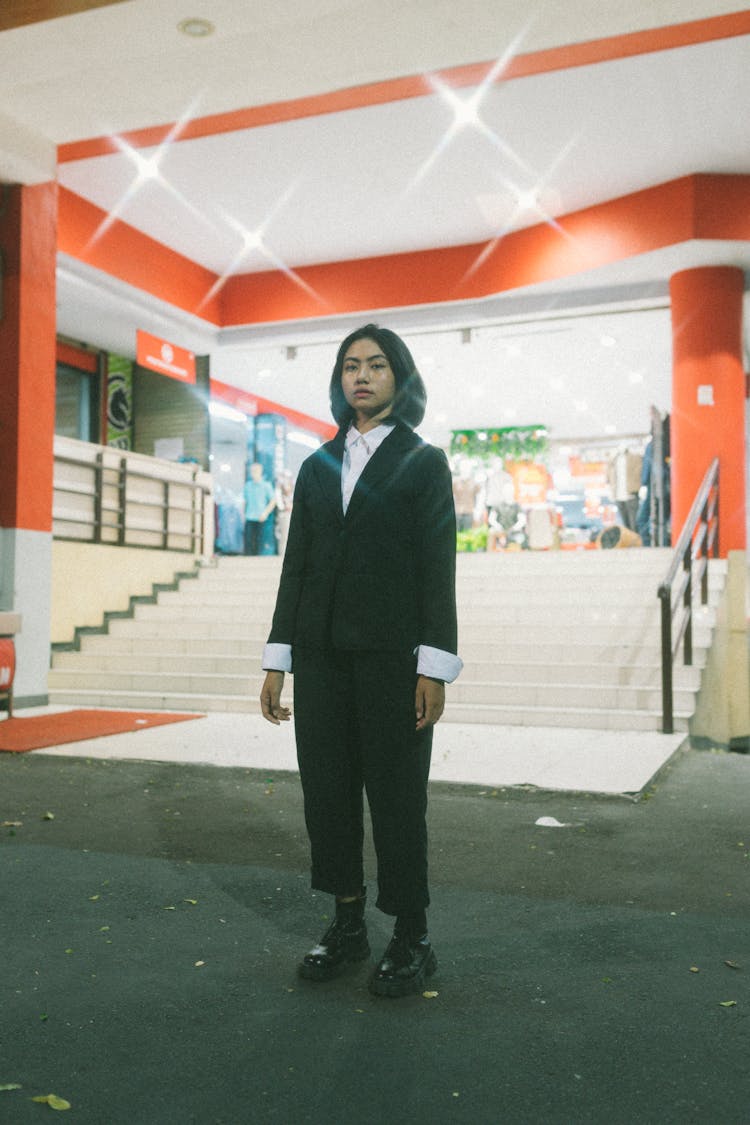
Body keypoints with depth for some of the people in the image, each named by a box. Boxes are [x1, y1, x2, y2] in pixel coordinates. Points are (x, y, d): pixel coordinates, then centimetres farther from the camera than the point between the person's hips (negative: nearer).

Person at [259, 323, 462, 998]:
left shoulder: (423, 462, 3)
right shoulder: (317, 467, 15)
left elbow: (438, 566, -4)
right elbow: (297, 562, 12)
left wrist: (434, 666, -12)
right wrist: (279, 658, 8)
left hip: (391, 654, -4)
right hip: (321, 654, 5)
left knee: (396, 795, 1)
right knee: (327, 789, 9)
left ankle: (411, 940, 17)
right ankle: (348, 926, 25)